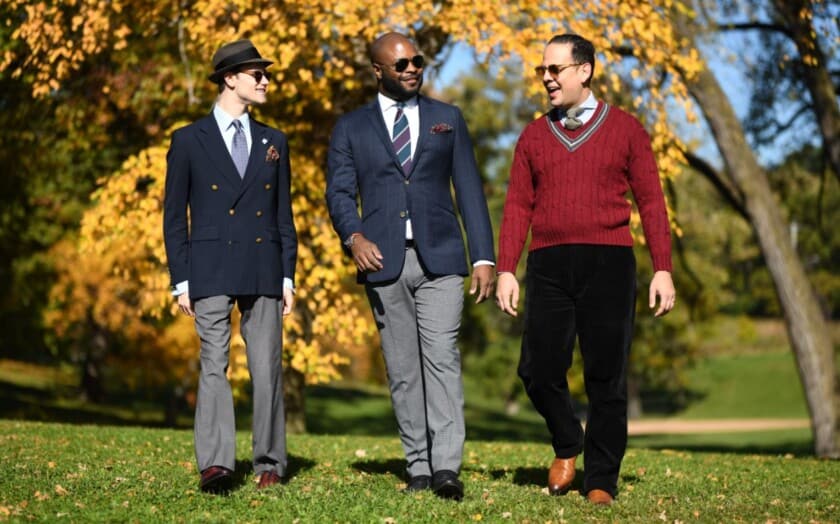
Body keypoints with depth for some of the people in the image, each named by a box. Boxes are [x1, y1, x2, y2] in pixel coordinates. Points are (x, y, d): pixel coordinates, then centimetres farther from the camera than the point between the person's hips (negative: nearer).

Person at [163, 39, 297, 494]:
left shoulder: (274, 142, 14)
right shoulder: (189, 141, 4)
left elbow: (284, 214, 15)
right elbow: (175, 216, 5)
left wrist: (288, 276, 8)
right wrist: (180, 281, -1)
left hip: (263, 271, 3)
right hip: (211, 271, -3)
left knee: (267, 369, 2)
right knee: (214, 366, -9)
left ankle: (269, 464, 9)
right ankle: (215, 465, -15)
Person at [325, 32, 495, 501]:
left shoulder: (448, 119, 13)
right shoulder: (351, 128, 12)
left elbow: (470, 190, 10)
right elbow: (340, 192, 3)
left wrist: (484, 256, 1)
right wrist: (354, 237, -18)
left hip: (440, 256, -1)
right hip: (384, 261, 1)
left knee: (441, 357, -14)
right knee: (403, 370, 4)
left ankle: (446, 466, -19)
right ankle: (419, 467, 9)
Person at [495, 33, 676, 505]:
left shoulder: (625, 129, 7)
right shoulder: (534, 136, 13)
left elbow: (651, 202, 4)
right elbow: (518, 206, 10)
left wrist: (663, 270, -3)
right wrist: (506, 270, 0)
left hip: (609, 262, -2)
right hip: (550, 265, 2)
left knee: (607, 377, 0)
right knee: (539, 369, -5)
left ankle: (601, 480, 10)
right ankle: (567, 445, 22)